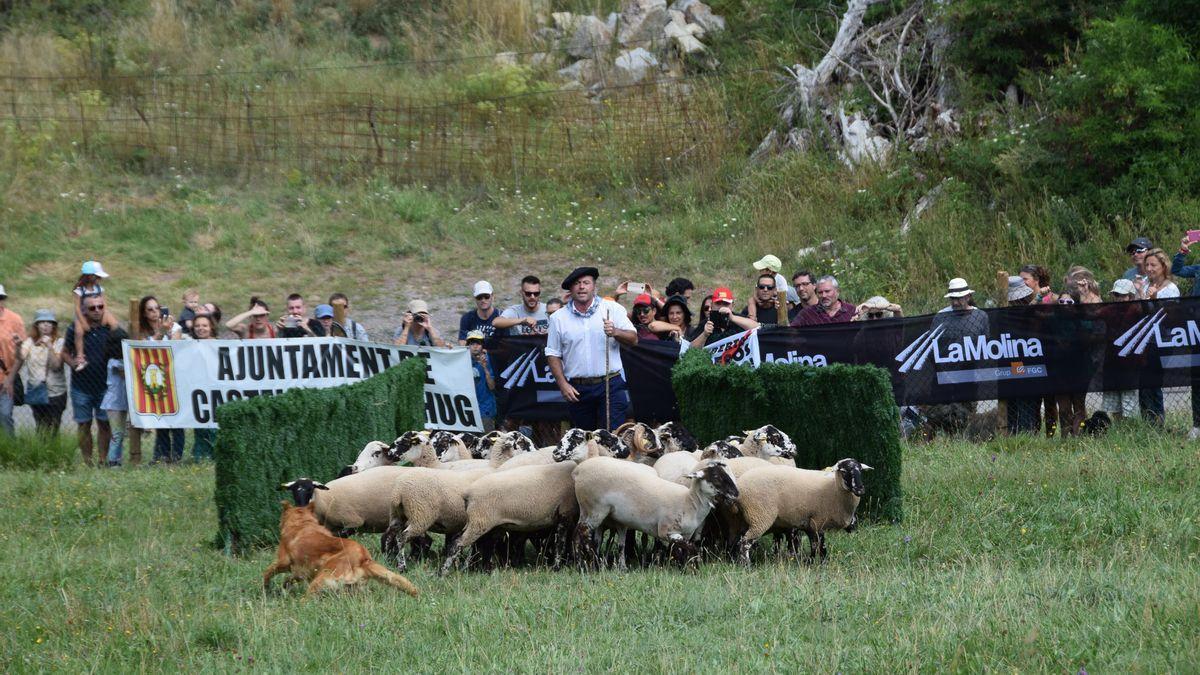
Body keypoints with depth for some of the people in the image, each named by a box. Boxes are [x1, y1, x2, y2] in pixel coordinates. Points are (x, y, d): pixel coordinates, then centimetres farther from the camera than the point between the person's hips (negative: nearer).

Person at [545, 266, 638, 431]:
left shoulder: (613, 309, 3)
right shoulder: (559, 318, 6)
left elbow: (633, 339, 0)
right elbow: (553, 355, 7)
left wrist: (615, 332, -20)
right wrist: (563, 384, -3)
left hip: (610, 385, -2)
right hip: (577, 389, 2)